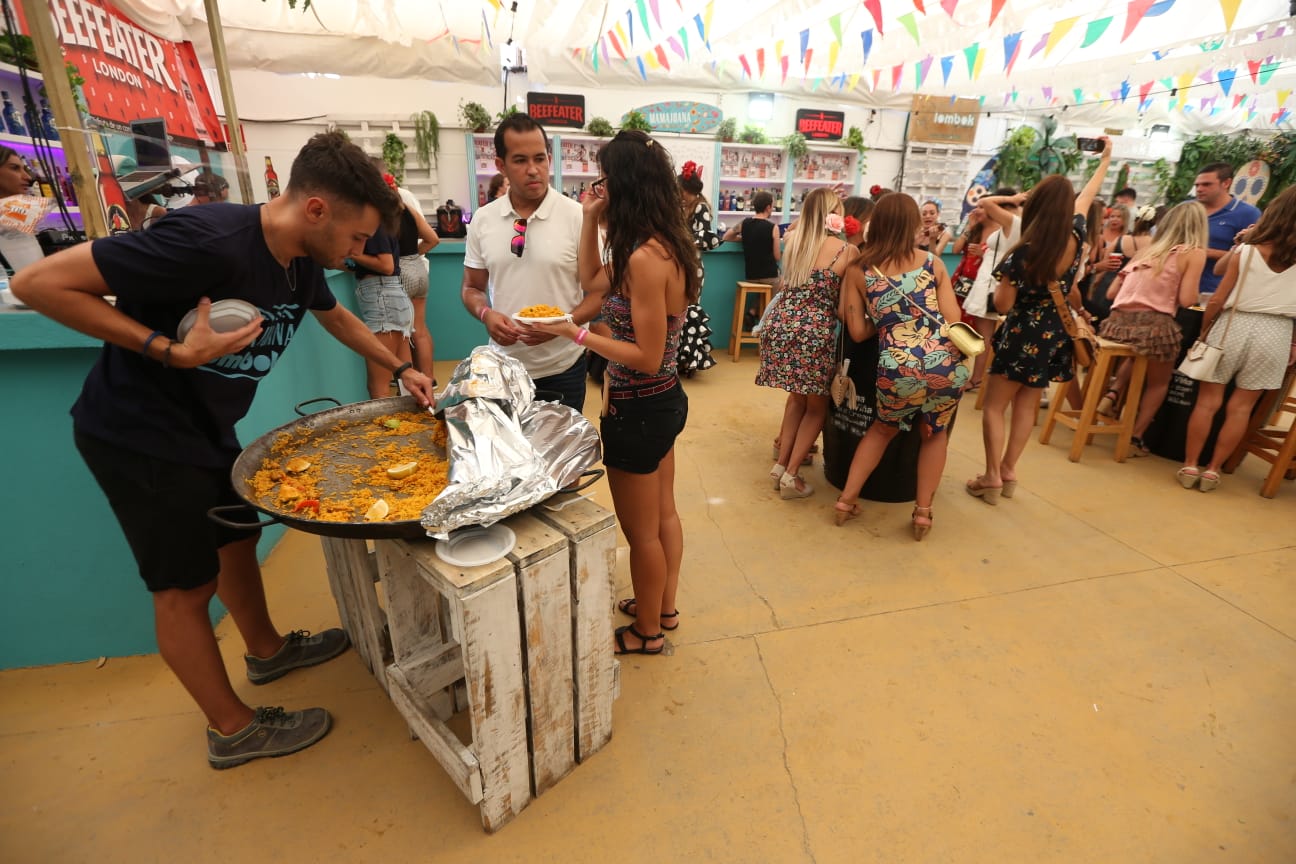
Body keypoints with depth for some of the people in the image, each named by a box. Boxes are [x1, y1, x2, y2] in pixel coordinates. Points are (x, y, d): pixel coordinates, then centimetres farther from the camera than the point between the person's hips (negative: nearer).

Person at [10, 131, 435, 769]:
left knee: (237, 538, 20)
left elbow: (336, 317, 17)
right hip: (139, 435, -8)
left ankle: (266, 649, 44)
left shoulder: (302, 262, -4)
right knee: (188, 585, 3)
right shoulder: (207, 241, -30)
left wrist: (401, 369, 12)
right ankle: (233, 729, 21)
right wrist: (170, 350, -30)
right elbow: (37, 282, -25)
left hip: (207, 428, 8)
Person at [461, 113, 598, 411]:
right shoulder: (482, 220, 2)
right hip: (503, 365, 3)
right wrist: (486, 314, -12)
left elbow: (600, 290, -6)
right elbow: (472, 288, 10)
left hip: (562, 367, -2)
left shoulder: (578, 217, -8)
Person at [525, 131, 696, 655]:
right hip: (664, 401, 10)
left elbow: (648, 357, -26)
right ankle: (663, 608, 45)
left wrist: (575, 334, -20)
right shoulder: (664, 244, 4)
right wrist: (590, 220, 6)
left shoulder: (645, 258, -25)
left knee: (640, 530, 10)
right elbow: (593, 283, 12)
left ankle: (647, 632, 33)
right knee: (662, 514, 23)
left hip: (639, 412, -10)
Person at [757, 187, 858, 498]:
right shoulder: (847, 250, -1)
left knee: (798, 396, 23)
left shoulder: (792, 242, 13)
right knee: (817, 406, 12)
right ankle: (790, 475, 9)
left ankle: (782, 463, 23)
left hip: (780, 325, 5)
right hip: (813, 332, -5)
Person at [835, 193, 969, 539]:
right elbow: (954, 320, 6)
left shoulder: (857, 270, 8)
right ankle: (923, 512, 26)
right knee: (935, 432, 27)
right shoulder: (933, 263, 10)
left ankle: (847, 499, 27)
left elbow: (858, 332, 5)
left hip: (898, 370, 0)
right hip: (948, 364, 1)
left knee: (883, 428, 28)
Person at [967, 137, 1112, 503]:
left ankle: (992, 477, 0)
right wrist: (1105, 161, 32)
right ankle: (1008, 471, 19)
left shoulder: (1023, 253, -22)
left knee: (994, 406, 2)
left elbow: (1003, 305, -18)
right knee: (1027, 406, 12)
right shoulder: (1075, 238, -4)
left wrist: (1002, 280, 1)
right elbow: (1086, 197, 16)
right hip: (1054, 335, 6)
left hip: (1023, 335, -6)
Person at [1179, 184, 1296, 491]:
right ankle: (1212, 469, 11)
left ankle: (1190, 466, 7)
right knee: (1241, 406, 8)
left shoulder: (1245, 251, -5)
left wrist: (1204, 331, 10)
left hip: (1234, 325, -1)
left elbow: (1218, 299, -4)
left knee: (1208, 400, 5)